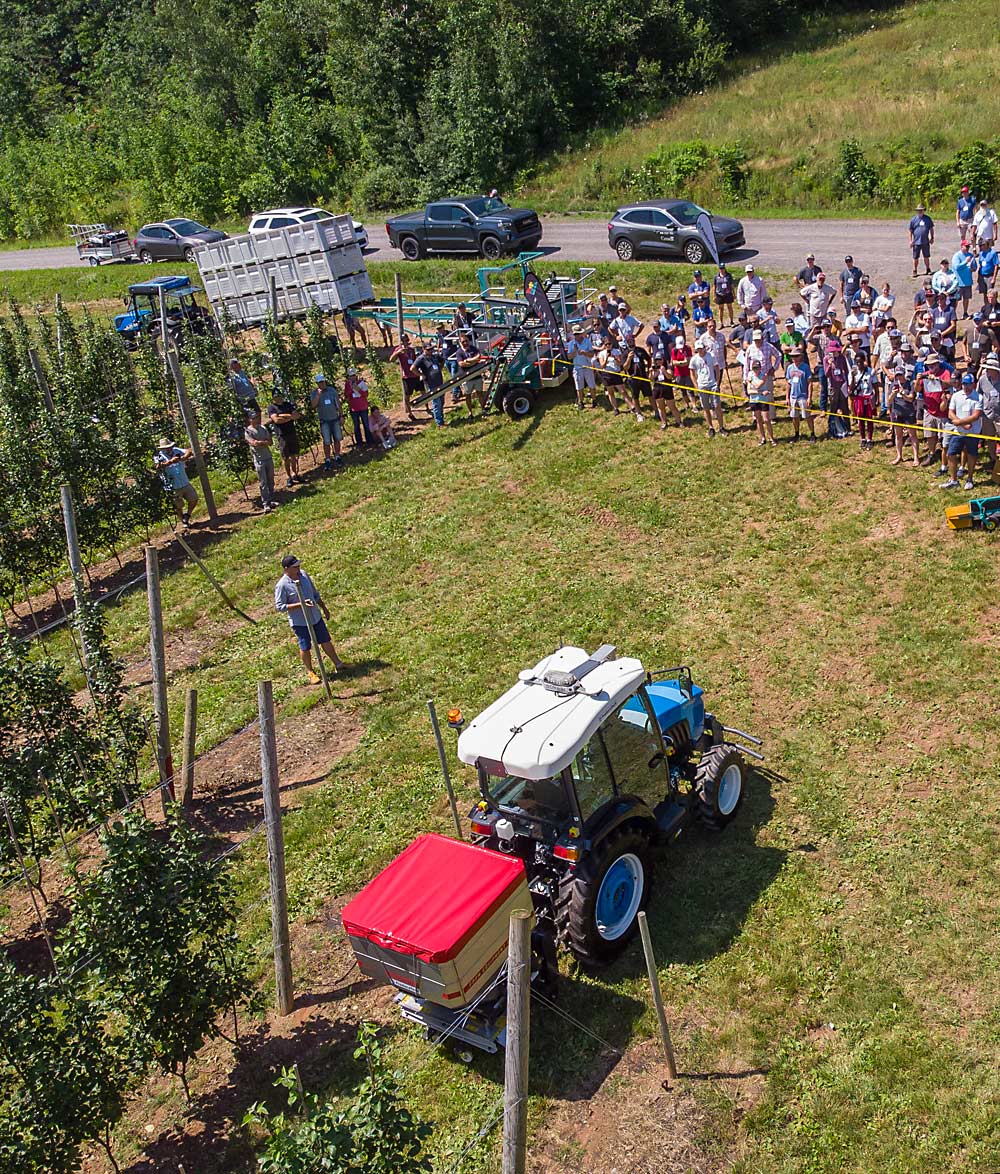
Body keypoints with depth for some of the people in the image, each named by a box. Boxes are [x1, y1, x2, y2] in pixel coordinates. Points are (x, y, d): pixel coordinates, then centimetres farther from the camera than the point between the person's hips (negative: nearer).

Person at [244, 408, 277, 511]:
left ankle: (271, 500, 22)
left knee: (271, 481, 11)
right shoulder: (247, 431, -9)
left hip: (268, 457, 5)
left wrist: (260, 442, -14)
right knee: (263, 483, -4)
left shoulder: (263, 428, 7)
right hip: (259, 460, -5)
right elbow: (254, 443, -22)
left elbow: (271, 442, 1)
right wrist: (265, 442, -9)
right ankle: (265, 504, -1)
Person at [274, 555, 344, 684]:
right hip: (299, 622, -5)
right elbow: (279, 606, -18)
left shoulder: (303, 574, -1)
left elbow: (315, 593, 12)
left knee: (326, 641, 15)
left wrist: (324, 608, 18)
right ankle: (310, 672, 27)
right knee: (305, 647, 7)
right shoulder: (282, 585, -20)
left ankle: (338, 664, 31)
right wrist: (300, 604, -26)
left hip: (316, 617, 6)